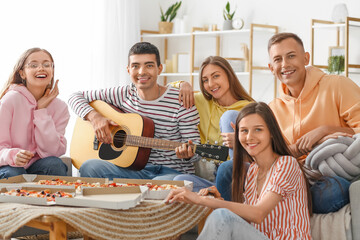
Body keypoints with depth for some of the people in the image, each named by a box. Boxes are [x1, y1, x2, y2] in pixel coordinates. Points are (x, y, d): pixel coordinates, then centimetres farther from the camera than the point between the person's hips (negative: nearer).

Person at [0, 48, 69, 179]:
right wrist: (13, 155, -36)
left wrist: (42, 111, -13)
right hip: (10, 167, -3)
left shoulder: (60, 107, 0)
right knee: (14, 174, -36)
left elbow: (52, 151, -10)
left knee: (54, 164, -29)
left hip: (38, 167, 3)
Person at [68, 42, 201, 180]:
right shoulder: (125, 95, 6)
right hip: (135, 169, 5)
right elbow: (76, 97, 12)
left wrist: (187, 154, -31)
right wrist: (94, 116, -8)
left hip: (173, 172, -4)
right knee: (89, 167, -23)